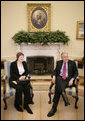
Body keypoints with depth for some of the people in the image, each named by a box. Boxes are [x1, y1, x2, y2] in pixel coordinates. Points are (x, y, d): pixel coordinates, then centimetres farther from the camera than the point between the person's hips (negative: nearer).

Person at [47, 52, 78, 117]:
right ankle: (64, 96, -48)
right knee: (58, 79, -37)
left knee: (57, 87, -31)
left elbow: (76, 73, 7)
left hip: (68, 79, -2)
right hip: (59, 79, 3)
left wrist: (72, 79, -12)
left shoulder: (72, 63, 7)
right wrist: (54, 76, -9)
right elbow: (55, 71, 14)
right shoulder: (59, 62, 15)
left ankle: (54, 107, -30)